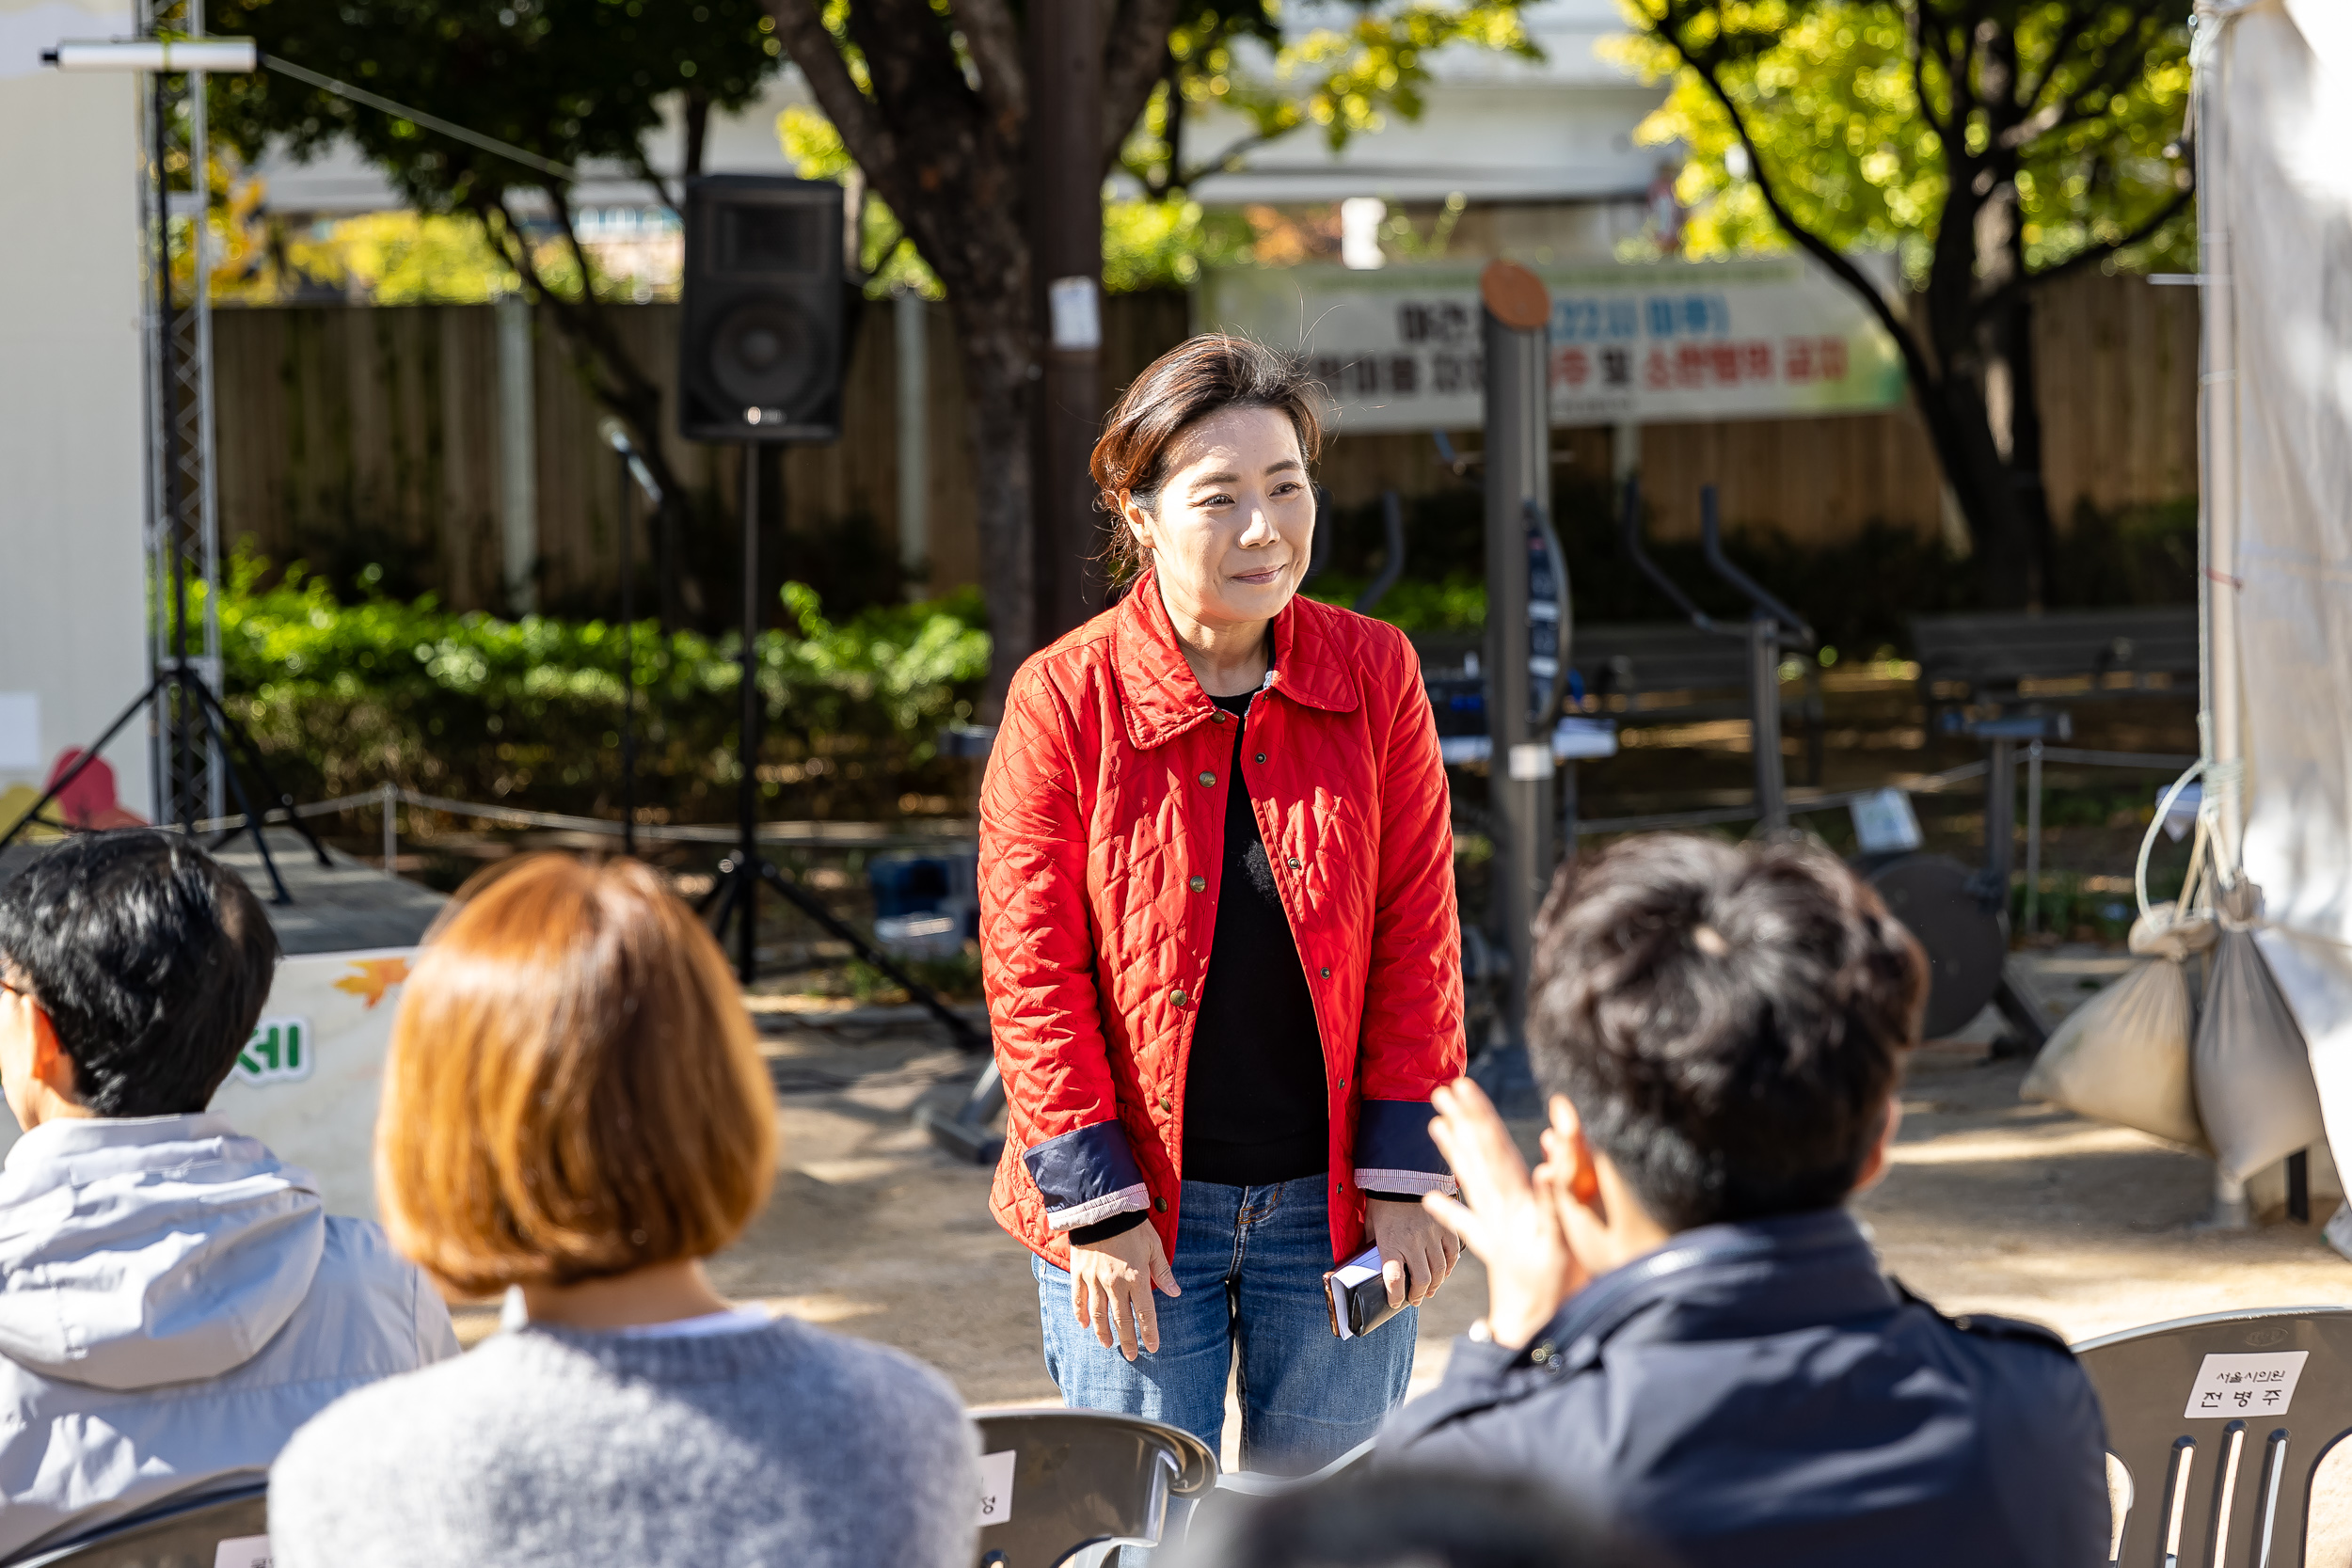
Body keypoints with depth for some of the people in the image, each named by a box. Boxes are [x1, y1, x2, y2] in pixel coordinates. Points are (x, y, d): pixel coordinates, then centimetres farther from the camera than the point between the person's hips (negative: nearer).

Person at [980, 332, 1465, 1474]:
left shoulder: (1377, 677, -2)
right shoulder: (1066, 698, -9)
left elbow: (1416, 932, 0)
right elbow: (1033, 971, -7)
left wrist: (1403, 1176, -3)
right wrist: (1096, 1206, -10)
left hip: (1330, 1200, 2)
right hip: (1138, 1207, -2)